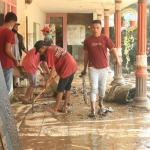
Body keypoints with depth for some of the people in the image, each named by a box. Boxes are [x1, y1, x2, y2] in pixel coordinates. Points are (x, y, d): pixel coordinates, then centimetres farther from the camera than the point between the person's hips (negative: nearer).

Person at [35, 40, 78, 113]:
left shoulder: (48, 52, -11)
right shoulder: (53, 47, 15)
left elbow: (53, 69, -14)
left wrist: (47, 81, -9)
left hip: (67, 68, -9)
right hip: (73, 65, 9)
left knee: (60, 89, 3)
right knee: (67, 88, 15)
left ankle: (55, 109, 13)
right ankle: (64, 108, 23)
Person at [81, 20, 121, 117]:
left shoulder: (105, 38, -4)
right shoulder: (87, 40, -2)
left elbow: (112, 49, -7)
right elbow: (86, 54, 5)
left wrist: (117, 59, -21)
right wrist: (84, 69, 9)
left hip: (104, 67, 1)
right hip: (93, 68, -1)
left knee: (102, 87, 14)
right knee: (94, 88, -5)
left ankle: (101, 104, 39)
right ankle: (93, 110, -5)